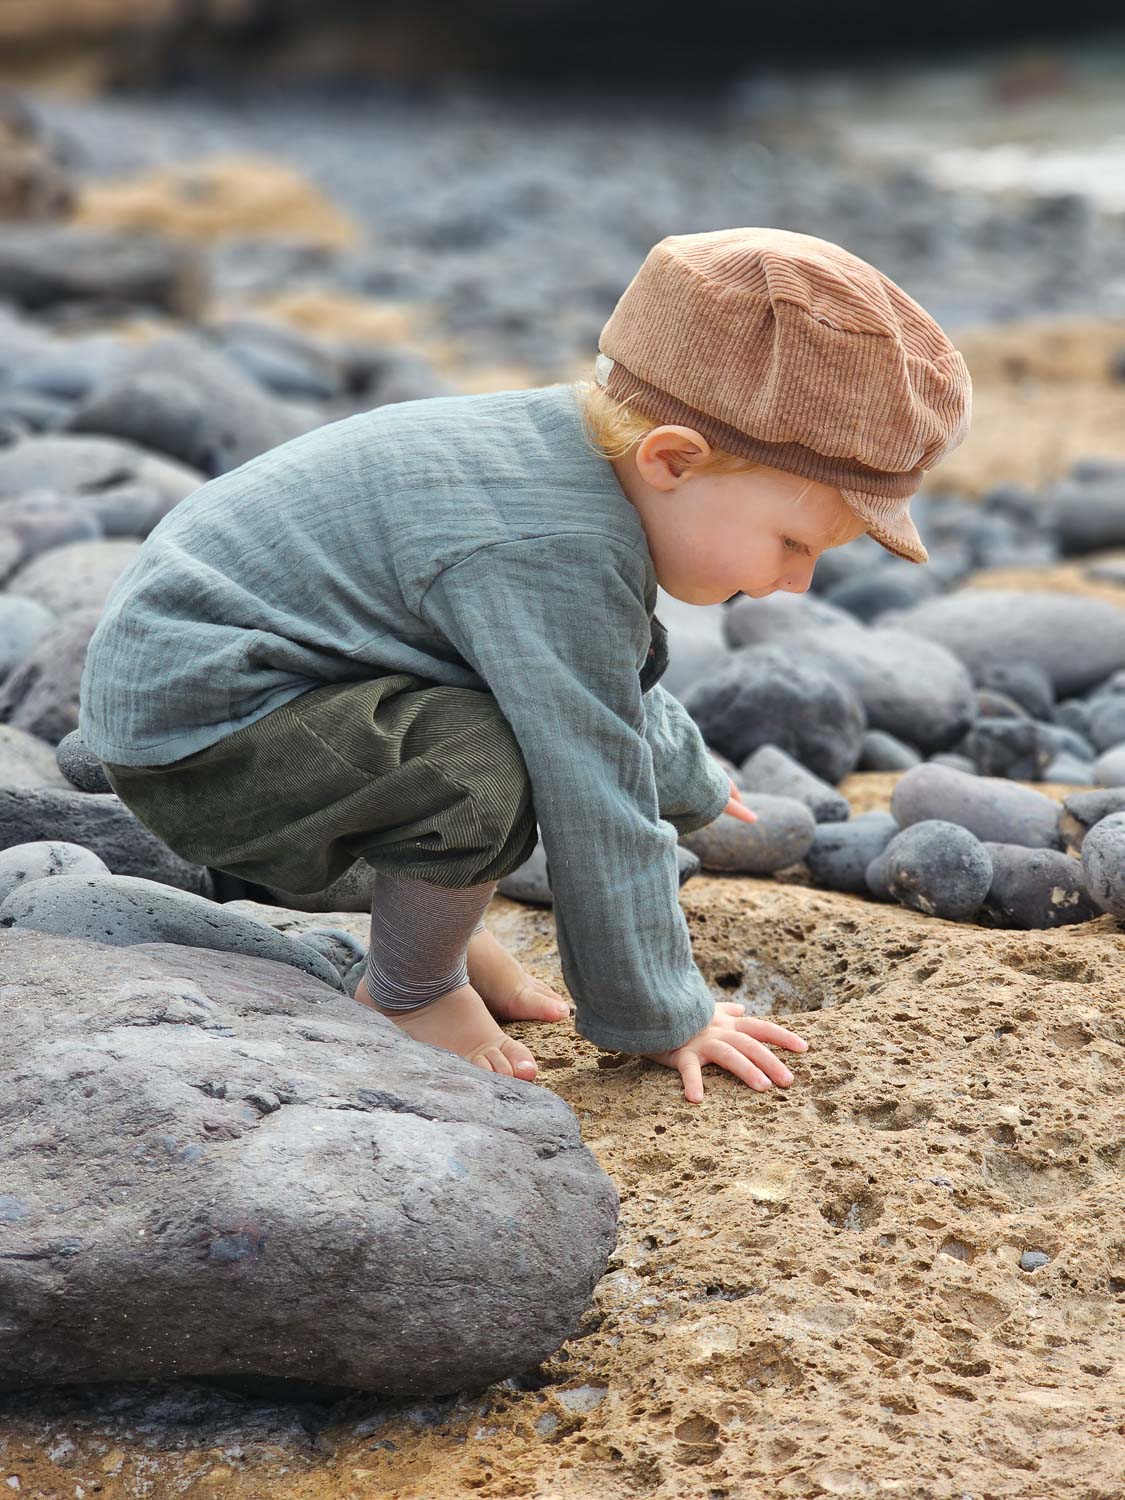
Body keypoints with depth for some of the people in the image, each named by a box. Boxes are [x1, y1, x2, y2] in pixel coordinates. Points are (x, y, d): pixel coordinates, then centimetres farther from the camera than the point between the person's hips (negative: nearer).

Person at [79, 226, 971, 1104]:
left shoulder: (579, 451, 4)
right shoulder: (557, 560, -29)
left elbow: (617, 680, 25)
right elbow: (598, 813, -25)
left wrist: (683, 778, 43)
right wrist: (658, 1019, -12)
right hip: (190, 732, -10)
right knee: (483, 773, -32)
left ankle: (440, 928, 22)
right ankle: (406, 993, -4)